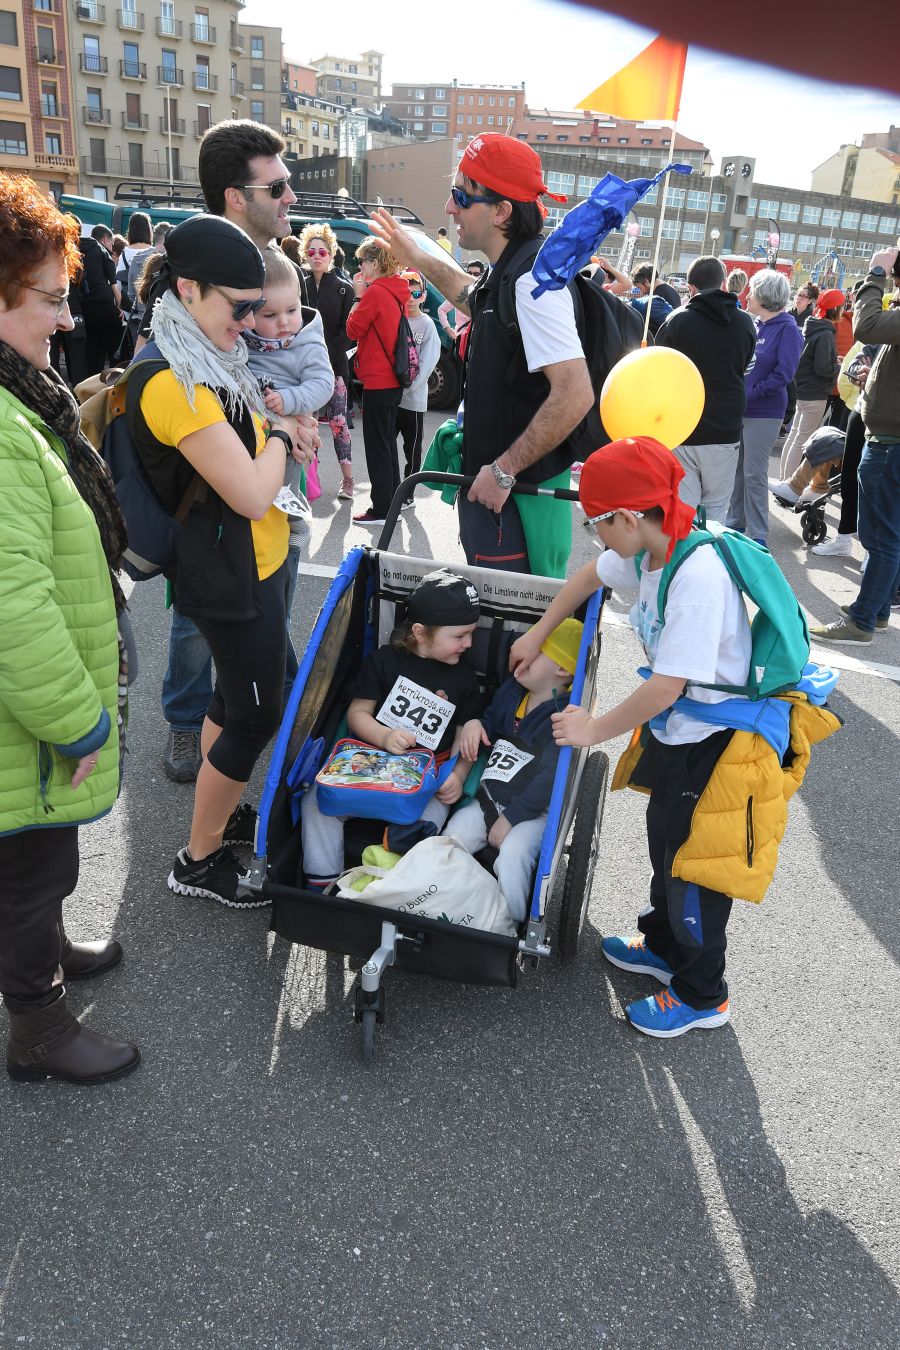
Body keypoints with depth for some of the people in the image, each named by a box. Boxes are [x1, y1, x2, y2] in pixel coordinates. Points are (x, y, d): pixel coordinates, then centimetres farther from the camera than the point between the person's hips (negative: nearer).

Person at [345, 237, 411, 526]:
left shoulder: (375, 292, -15)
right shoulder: (397, 291, 10)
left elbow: (353, 330, -10)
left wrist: (358, 296, -2)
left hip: (377, 380, -9)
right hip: (393, 379, 9)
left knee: (377, 445, -3)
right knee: (387, 441, 18)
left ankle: (381, 510, 1)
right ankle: (392, 499, 26)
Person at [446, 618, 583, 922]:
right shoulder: (511, 689, 7)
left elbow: (550, 777, -20)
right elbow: (492, 722, 28)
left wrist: (510, 818, -19)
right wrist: (475, 723, 2)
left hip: (533, 810, -6)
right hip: (489, 797, 7)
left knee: (513, 854, -30)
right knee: (451, 839, -14)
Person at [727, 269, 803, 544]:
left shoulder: (787, 329, -10)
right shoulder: (752, 324, 9)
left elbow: (783, 375, -17)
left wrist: (749, 393, -18)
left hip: (764, 412, -6)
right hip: (738, 409, 6)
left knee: (754, 473, -3)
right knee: (736, 469, 12)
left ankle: (757, 535, 6)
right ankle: (735, 522, 26)